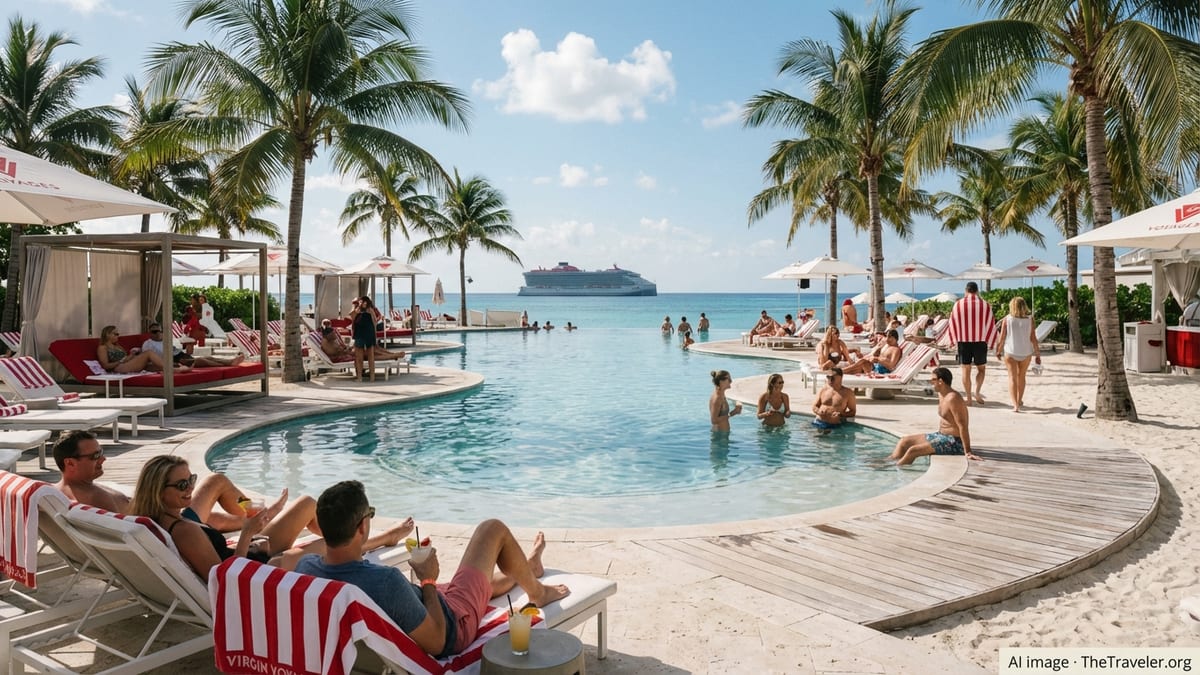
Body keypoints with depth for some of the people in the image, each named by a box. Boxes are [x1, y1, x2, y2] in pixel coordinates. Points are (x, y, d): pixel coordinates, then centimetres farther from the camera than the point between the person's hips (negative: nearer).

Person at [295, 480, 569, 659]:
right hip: (451, 629, -7)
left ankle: (524, 571, 67)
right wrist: (429, 581, -16)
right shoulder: (387, 581, -42)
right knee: (493, 529, 8)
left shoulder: (305, 567, -21)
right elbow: (436, 642, -28)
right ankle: (537, 592, 34)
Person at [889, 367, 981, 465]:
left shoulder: (952, 398, -23)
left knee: (912, 451, -20)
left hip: (954, 443, -10)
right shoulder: (941, 394, 7)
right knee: (904, 441, 9)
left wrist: (968, 452, -27)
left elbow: (963, 426, -26)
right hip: (941, 435, 10)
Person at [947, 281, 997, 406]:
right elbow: (991, 324, 2)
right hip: (980, 341, 0)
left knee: (966, 369, 6)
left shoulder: (958, 304, -1)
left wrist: (953, 340, 14)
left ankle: (968, 398, 7)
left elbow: (952, 323, 3)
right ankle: (977, 392, -5)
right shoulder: (985, 304, -1)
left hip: (963, 341, 0)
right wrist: (991, 342, 12)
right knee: (981, 368, 14)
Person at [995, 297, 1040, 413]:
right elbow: (1033, 338, -3)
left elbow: (1002, 337, -4)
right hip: (1026, 352, 2)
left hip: (1010, 352, -2)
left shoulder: (1007, 319, -6)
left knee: (1012, 378, 2)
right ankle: (1019, 401, 36)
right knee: (1021, 376, 21)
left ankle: (1015, 405, -11)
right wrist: (1037, 354, 4)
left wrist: (999, 351, 10)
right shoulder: (1030, 319, -3)